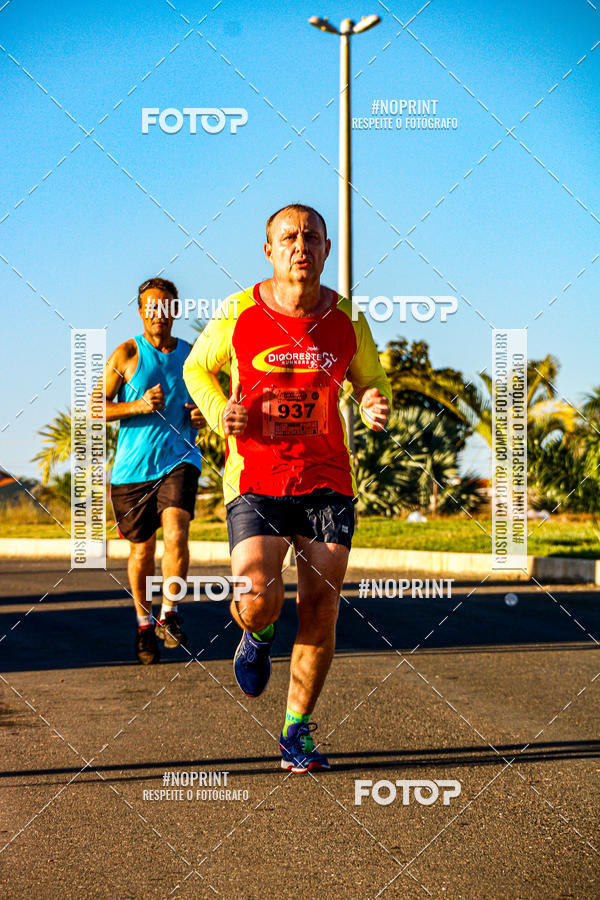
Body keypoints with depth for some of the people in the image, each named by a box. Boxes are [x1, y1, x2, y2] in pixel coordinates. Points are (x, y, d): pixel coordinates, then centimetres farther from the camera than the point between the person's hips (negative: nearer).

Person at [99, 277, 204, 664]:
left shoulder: (193, 355, 8)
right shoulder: (127, 354, 0)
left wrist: (205, 414, -1)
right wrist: (138, 406, -16)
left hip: (179, 459, 1)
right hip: (133, 466, -1)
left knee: (176, 534, -21)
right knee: (142, 550, 9)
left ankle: (169, 614, -5)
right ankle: (144, 622, 29)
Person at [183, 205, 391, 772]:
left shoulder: (347, 320, 2)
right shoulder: (238, 314, -3)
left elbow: (371, 382, 17)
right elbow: (197, 368, 13)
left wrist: (377, 408, -7)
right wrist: (221, 413, -7)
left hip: (327, 482, 2)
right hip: (254, 481, -2)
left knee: (320, 608, -2)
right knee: (257, 599, -19)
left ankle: (297, 732, 16)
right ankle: (259, 638, 21)